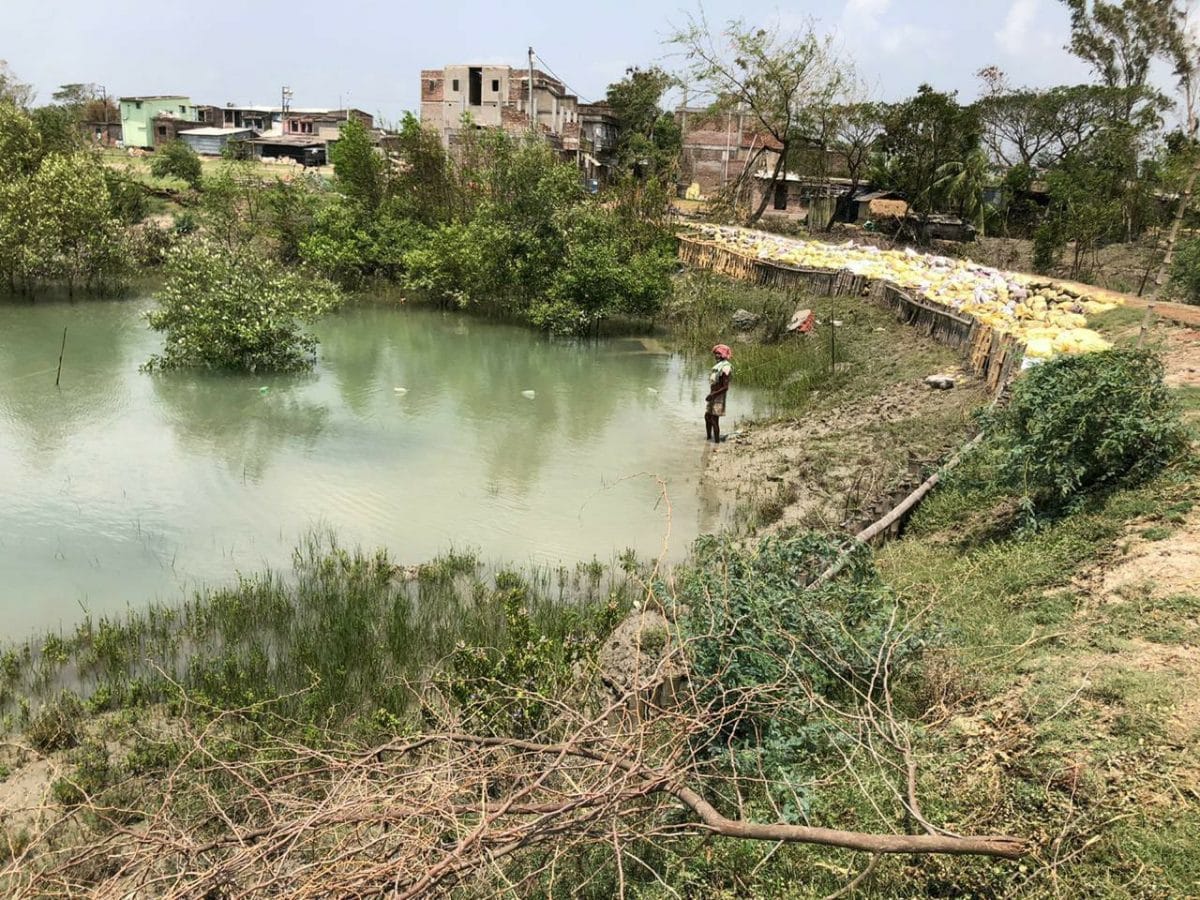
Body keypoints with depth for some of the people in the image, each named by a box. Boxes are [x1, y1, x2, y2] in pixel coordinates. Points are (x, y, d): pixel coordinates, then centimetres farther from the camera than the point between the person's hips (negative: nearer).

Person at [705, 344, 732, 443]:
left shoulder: (725, 368, -19)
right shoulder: (718, 365, 11)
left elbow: (725, 387, -23)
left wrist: (713, 394, -22)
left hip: (718, 398, -10)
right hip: (713, 396, 10)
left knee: (714, 420, -6)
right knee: (707, 416, 18)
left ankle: (717, 441, 1)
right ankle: (708, 437, 32)